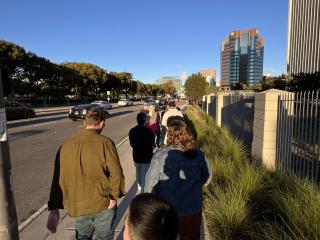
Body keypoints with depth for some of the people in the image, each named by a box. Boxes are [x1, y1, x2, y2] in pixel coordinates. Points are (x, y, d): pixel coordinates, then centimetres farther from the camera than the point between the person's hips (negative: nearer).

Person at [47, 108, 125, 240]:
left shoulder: (65, 146, -2)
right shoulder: (105, 143, -16)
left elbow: (57, 179, -1)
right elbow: (116, 174, -21)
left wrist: (53, 210, 4)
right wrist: (113, 197, -6)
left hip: (77, 207, 4)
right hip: (103, 204, -3)